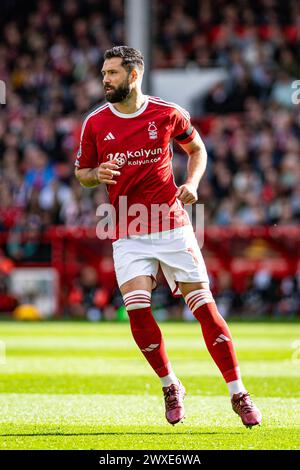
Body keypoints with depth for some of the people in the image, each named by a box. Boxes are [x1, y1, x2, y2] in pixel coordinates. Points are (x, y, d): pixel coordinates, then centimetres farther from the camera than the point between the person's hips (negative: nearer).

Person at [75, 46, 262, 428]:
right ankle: (170, 386, 8)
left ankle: (238, 394, 3)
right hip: (127, 234, 1)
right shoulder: (95, 123, 2)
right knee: (137, 311, -15)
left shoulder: (167, 114, -1)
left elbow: (197, 149, 15)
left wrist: (192, 183, -3)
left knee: (204, 306, -4)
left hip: (171, 225, -1)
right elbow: (81, 173, 12)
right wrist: (98, 174, -11)